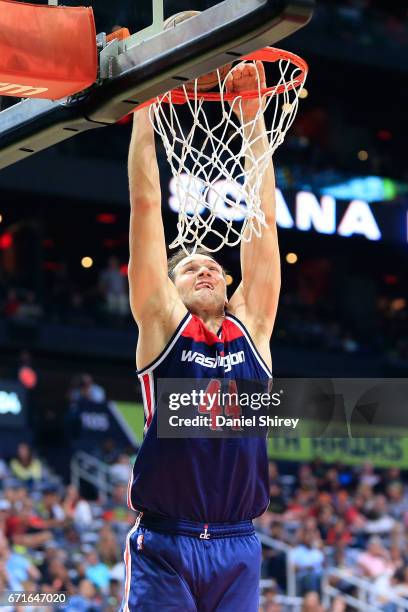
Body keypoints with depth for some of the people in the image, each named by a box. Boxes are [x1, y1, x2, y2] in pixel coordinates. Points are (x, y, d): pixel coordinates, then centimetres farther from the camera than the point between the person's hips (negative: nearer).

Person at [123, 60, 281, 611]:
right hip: (163, 549, -3)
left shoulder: (251, 326, 12)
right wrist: (144, 105, 6)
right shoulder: (162, 322, 6)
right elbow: (147, 204, 5)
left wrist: (252, 112, 10)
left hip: (238, 550, 3)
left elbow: (263, 215, 11)